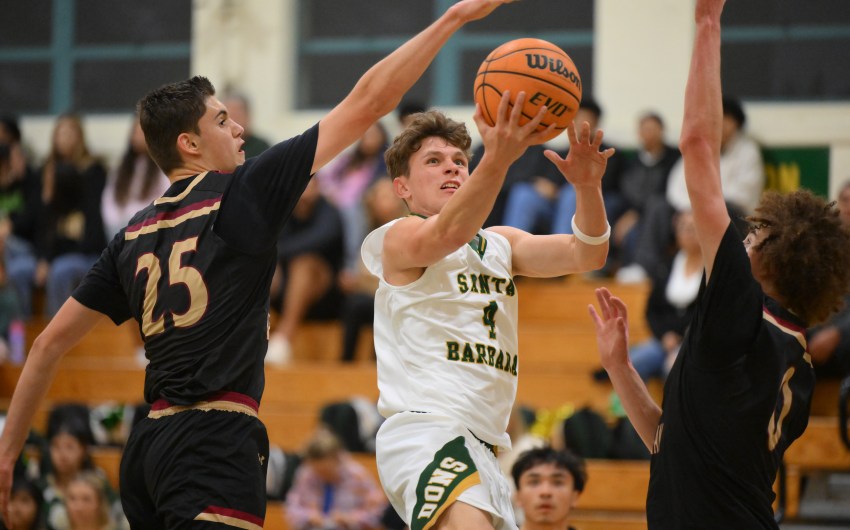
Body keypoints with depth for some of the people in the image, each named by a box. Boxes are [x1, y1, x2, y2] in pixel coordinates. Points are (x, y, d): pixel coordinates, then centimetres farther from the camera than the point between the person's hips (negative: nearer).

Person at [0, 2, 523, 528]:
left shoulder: (132, 236, 16)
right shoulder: (242, 192, -2)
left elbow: (49, 345, 16)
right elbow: (367, 103, -1)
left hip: (148, 445, 8)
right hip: (216, 440, -8)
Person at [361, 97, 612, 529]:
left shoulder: (501, 243, 21)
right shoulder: (399, 238, 0)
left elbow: (584, 254, 4)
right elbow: (449, 233, -24)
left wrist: (587, 187, -18)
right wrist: (497, 160, -42)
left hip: (484, 444, 8)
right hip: (423, 429, -8)